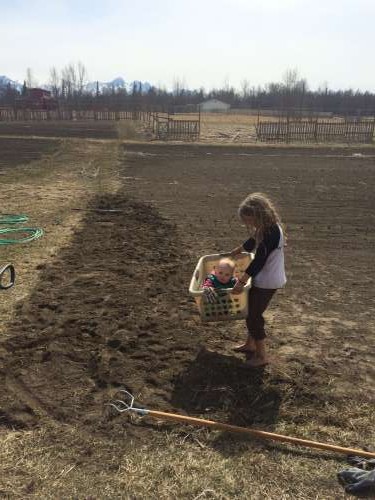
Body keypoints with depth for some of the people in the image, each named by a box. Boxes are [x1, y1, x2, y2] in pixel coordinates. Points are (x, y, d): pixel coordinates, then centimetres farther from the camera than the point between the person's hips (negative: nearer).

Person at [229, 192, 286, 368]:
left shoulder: (271, 232, -27)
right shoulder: (267, 227, 2)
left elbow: (259, 261, -28)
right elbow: (253, 241, 22)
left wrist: (241, 282, -25)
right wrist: (238, 250, 37)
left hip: (267, 282, -9)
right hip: (263, 279, 9)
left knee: (254, 315, 1)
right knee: (251, 312, 20)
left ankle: (262, 355, 16)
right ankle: (250, 344, 39)